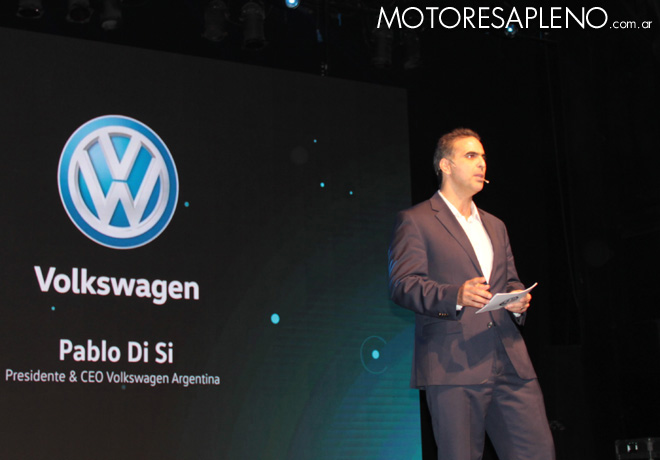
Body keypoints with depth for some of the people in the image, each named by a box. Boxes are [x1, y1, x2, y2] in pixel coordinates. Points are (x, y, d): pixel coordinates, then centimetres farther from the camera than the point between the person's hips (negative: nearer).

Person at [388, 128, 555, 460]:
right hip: (453, 369, -6)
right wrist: (455, 295, -23)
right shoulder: (414, 221, 5)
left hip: (511, 366, 6)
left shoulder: (495, 226, 27)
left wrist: (518, 300, 5)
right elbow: (402, 285, -6)